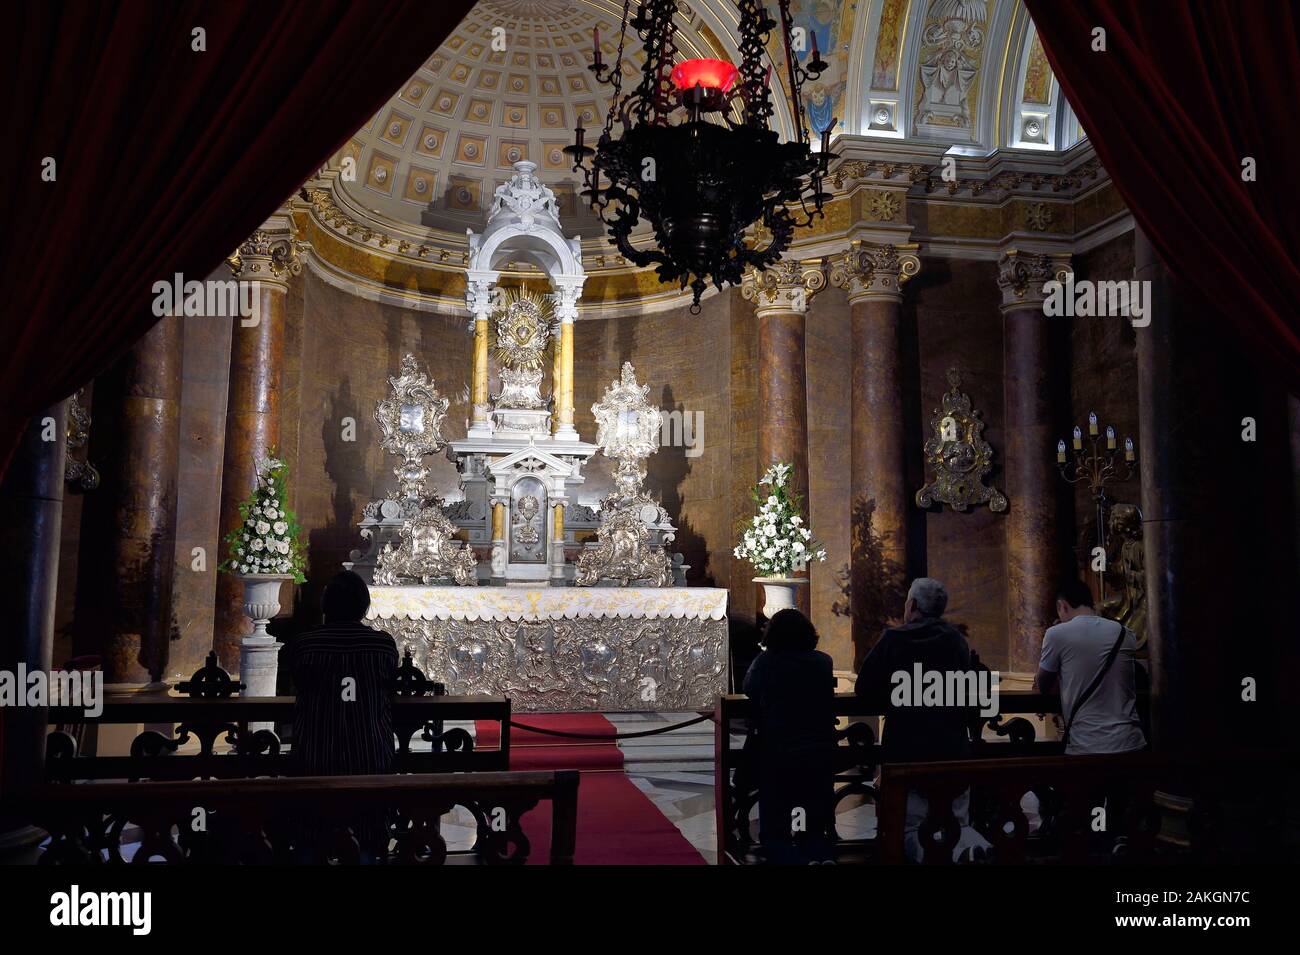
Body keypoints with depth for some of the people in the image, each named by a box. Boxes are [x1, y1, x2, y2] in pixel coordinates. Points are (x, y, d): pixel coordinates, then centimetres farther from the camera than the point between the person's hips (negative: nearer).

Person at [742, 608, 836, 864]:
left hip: (776, 756, -3)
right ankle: (821, 859, -18)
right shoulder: (824, 661, 4)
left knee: (774, 832, 6)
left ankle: (793, 859, -25)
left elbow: (749, 689, 14)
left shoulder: (765, 661, -4)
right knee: (815, 830, 14)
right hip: (819, 755, 3)